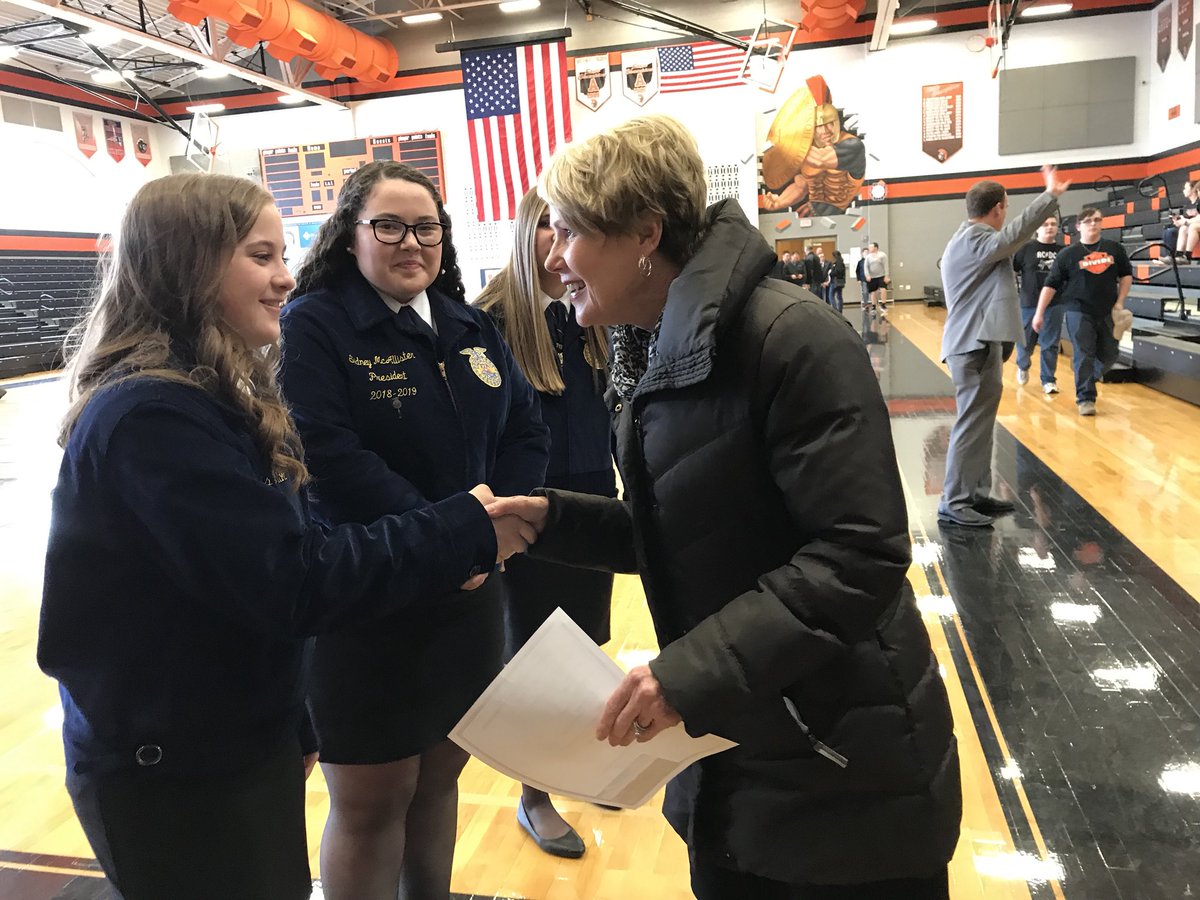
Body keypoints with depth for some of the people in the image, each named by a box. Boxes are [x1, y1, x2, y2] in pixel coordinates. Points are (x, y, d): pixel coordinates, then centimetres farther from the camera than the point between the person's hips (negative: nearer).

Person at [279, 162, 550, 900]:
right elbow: (326, 457, -21)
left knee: (439, 776, 21)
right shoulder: (313, 325, -10)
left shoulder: (472, 328, 9)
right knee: (369, 801, 10)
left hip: (471, 590, 6)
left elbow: (528, 430, 7)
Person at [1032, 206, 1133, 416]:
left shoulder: (1115, 248, 4)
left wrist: (1119, 303, 2)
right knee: (1083, 356, -4)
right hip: (1079, 312, -3)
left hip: (1107, 312, 4)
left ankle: (1085, 379, 36)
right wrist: (1039, 313, -7)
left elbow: (1126, 275, 14)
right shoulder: (1068, 254, -4)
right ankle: (1085, 398, 4)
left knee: (1109, 355, 10)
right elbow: (1051, 285, -4)